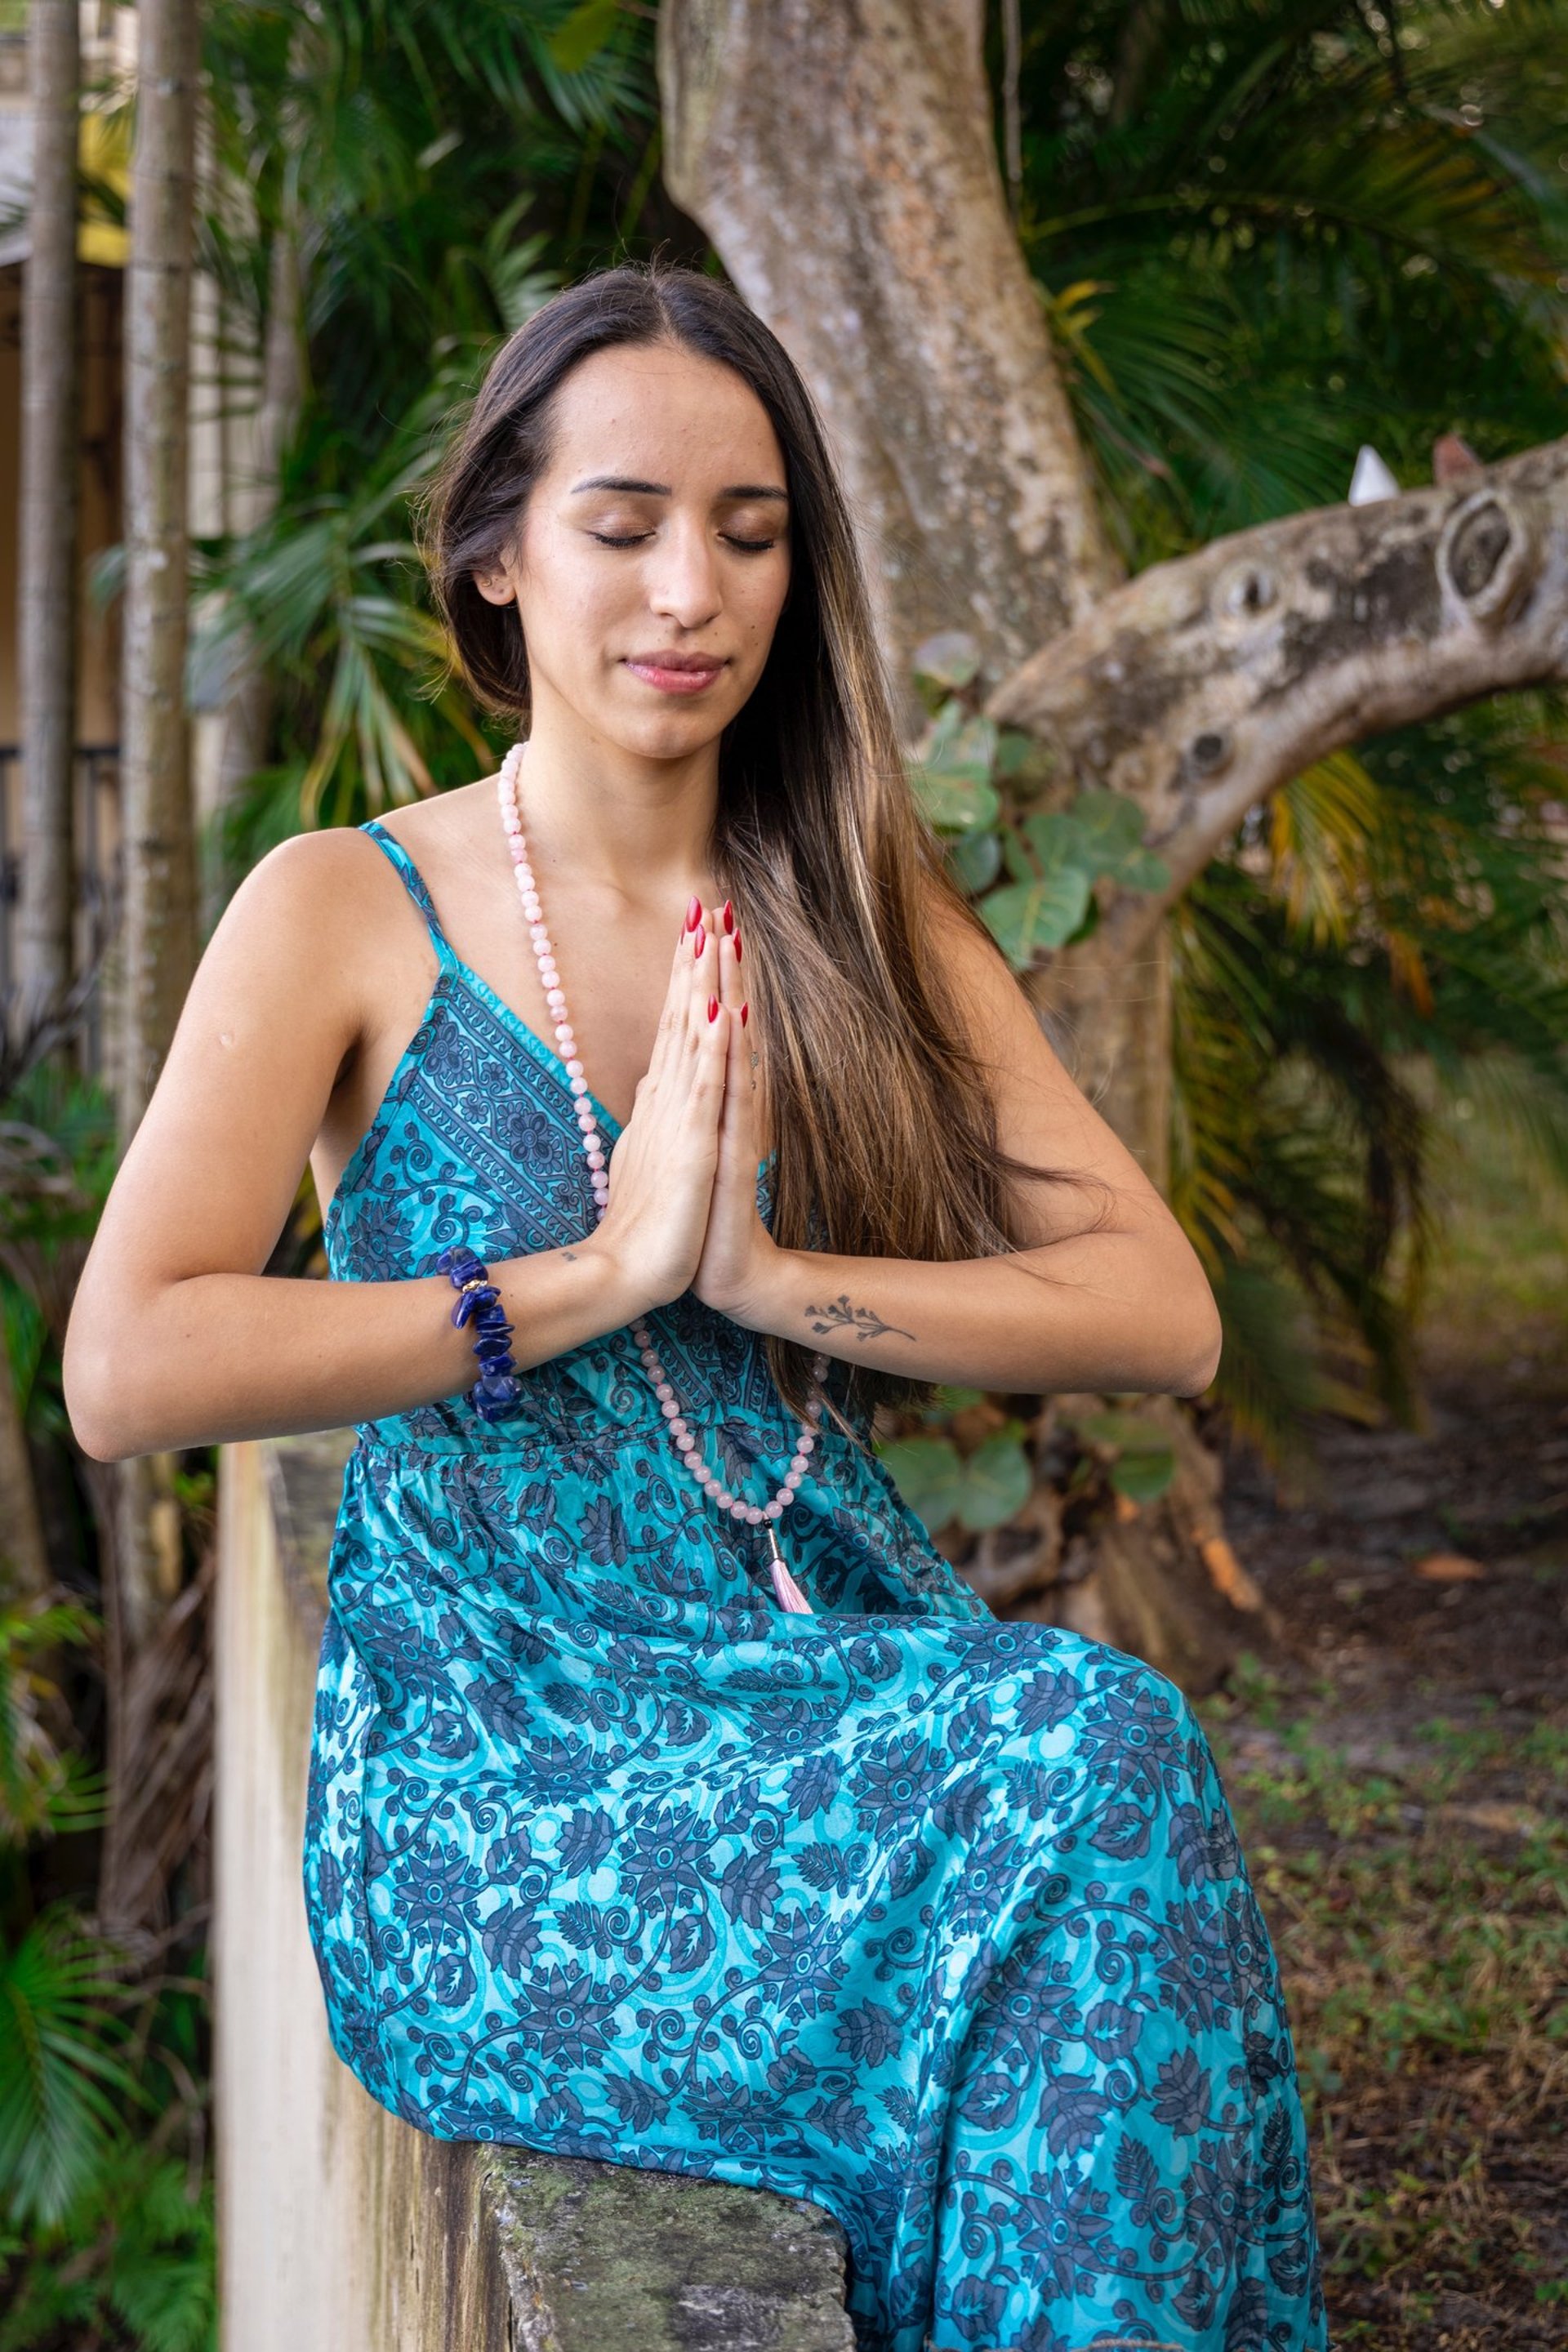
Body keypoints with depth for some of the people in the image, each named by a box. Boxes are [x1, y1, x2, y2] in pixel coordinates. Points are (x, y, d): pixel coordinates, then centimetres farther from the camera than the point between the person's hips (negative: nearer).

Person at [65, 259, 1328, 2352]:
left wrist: (766, 1275, -12)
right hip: (493, 1765, -4)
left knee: (1111, 1744, -30)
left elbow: (1164, 1314, 2)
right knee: (1098, 1775, -29)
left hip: (848, 1686, 4)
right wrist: (599, 1271, -14)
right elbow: (125, 1373, -11)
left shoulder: (871, 919, 13)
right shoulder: (350, 912, 2)